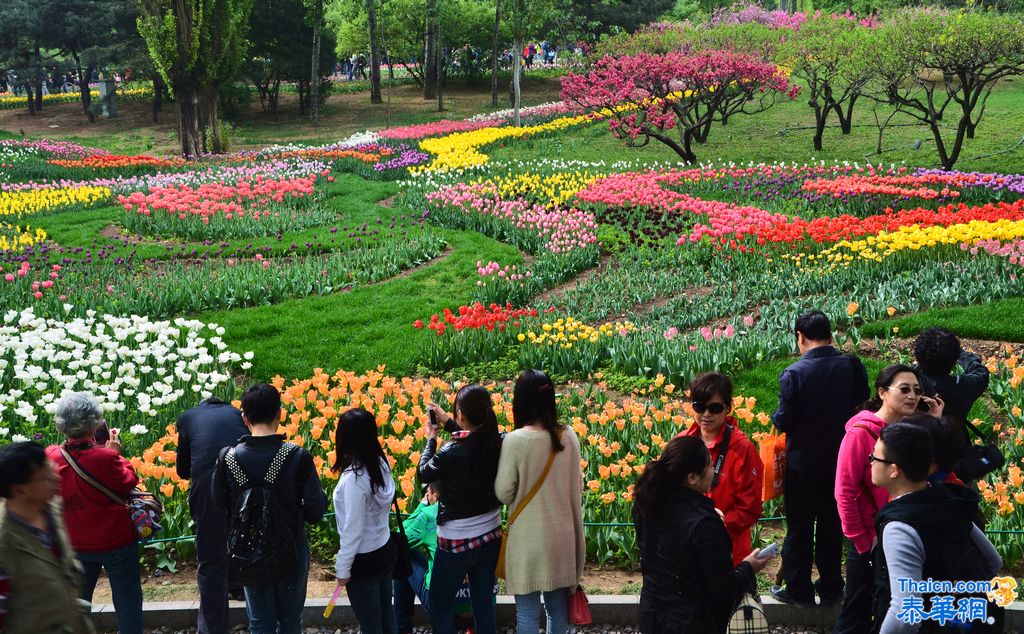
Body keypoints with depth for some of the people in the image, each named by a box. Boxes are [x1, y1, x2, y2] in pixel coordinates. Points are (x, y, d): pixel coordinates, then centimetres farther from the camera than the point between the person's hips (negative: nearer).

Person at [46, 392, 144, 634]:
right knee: (127, 605, 10)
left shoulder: (51, 457, -13)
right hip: (116, 542, -4)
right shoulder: (105, 459, -28)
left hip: (75, 544, 5)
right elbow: (129, 482, -12)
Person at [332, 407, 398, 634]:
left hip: (364, 560, -7)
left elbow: (353, 530, -22)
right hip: (385, 550, 7)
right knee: (385, 614, 21)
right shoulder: (380, 463, -5)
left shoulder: (353, 479, -27)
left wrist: (342, 568, -13)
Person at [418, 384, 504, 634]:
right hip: (491, 537, 5)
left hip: (457, 543, -5)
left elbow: (423, 474, -6)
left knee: (439, 606, 14)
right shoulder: (499, 443, -12)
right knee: (483, 604, 19)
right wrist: (447, 422, 17)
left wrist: (430, 439, 7)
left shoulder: (450, 453, -27)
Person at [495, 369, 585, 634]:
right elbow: (577, 488, 6)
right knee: (558, 607, 17)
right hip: (561, 534, 4)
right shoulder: (569, 437, -5)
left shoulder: (516, 440, -18)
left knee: (528, 612, 6)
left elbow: (503, 493, -10)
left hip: (528, 537, -4)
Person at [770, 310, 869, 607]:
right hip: (841, 460, 4)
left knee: (799, 527, 11)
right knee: (832, 526, 17)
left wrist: (776, 417, 4)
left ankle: (798, 590, 19)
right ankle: (830, 589, 26)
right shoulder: (854, 367, -9)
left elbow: (783, 422, -17)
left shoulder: (793, 374, -21)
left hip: (803, 464, -4)